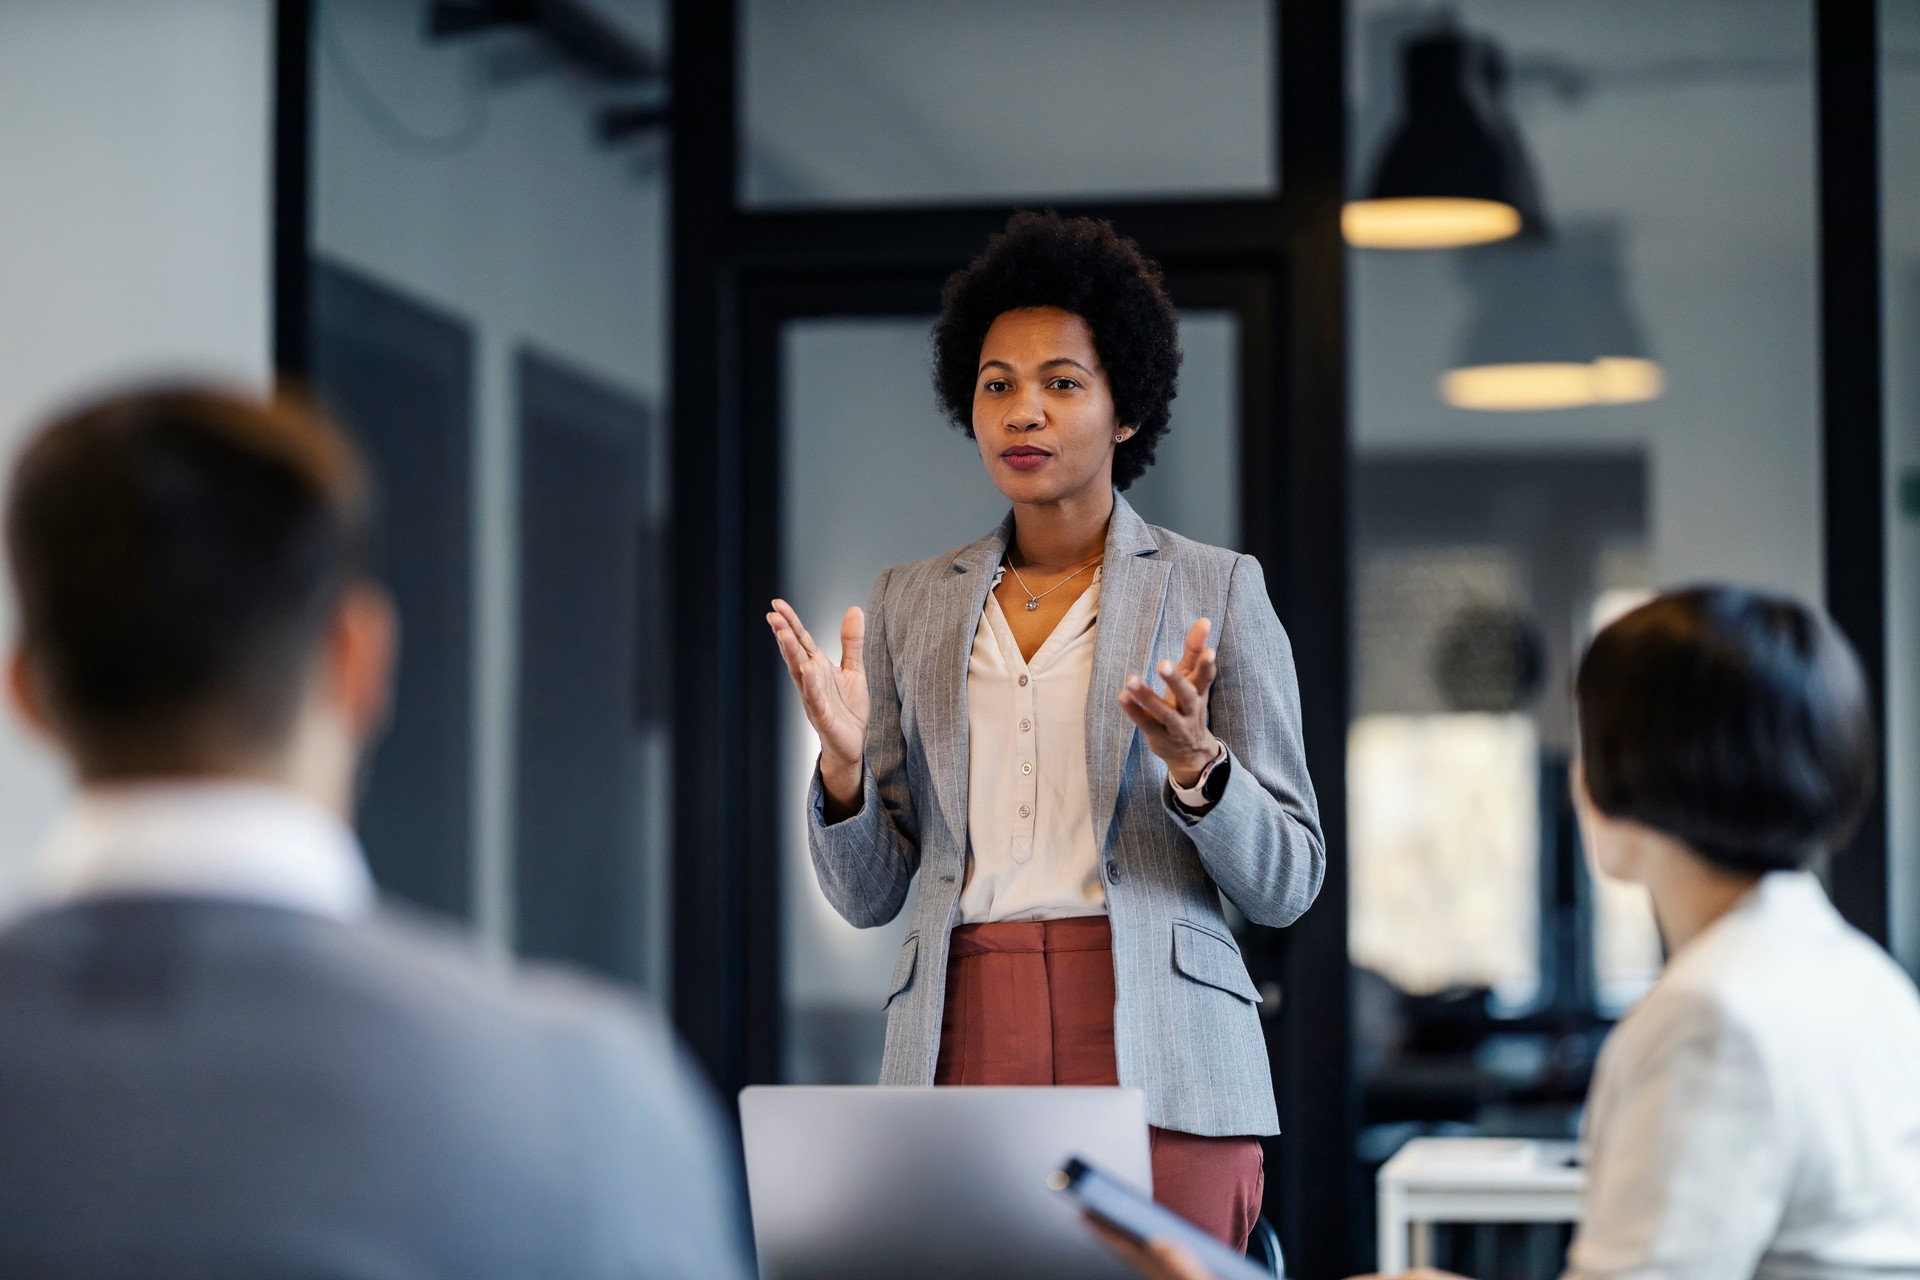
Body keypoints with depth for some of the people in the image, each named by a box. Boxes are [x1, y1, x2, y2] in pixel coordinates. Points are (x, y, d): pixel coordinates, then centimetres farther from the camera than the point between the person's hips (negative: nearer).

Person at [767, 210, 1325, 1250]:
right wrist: (844, 762, -6)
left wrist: (1193, 761, -15)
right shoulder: (908, 604, 14)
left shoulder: (1216, 589, 6)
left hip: (1156, 1055, -2)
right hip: (962, 1048, 2)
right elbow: (866, 893, 13)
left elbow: (1285, 882, 4)